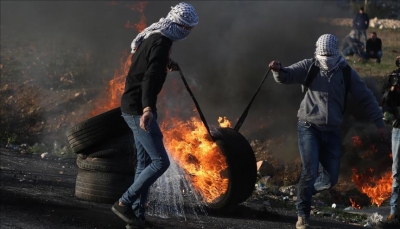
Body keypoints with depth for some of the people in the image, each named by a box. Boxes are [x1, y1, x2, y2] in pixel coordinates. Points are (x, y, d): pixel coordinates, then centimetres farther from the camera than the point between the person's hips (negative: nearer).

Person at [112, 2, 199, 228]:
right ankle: (124, 203, -8)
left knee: (146, 162, 12)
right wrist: (147, 108, -48)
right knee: (160, 161, -11)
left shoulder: (154, 37, 11)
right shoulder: (161, 43, -20)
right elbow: (150, 78, -35)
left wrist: (167, 63, 53)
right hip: (139, 110, -10)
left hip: (135, 108, 10)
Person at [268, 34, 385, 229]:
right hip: (309, 127, -3)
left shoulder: (346, 73, 3)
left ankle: (305, 191, 33)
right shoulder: (309, 67, 0)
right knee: (310, 173, -13)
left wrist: (379, 121, 8)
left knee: (332, 178, 4)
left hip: (332, 132, 3)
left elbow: (366, 97, 9)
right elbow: (286, 76, -7)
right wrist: (279, 70, -31)